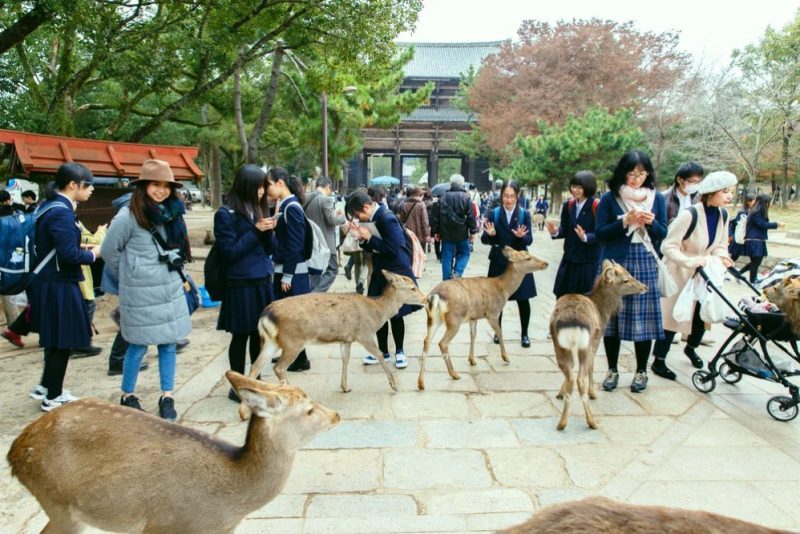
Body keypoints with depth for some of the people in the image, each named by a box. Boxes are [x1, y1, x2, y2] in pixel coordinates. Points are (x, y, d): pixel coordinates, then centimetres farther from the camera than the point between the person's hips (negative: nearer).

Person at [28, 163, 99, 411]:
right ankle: (53, 397, 17)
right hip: (59, 287, -10)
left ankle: (46, 386, 35)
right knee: (61, 341, 4)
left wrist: (82, 248, 7)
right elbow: (68, 254, -26)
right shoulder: (62, 213, -21)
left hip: (49, 283, 10)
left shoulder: (50, 206, 9)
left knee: (55, 340, 22)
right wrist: (93, 254, -10)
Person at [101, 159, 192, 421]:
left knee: (168, 343, 8)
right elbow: (109, 250, -5)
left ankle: (167, 398, 18)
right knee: (139, 345, 5)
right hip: (140, 292, -5)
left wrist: (171, 273, 13)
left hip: (170, 288, 5)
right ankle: (127, 397, 24)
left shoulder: (172, 214, 4)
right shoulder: (128, 216, -14)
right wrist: (129, 277, 5)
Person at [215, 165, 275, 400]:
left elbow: (268, 249, 11)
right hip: (240, 285, -6)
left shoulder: (258, 209, 9)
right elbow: (229, 252, -14)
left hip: (263, 282, 6)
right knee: (241, 336, 3)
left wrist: (268, 231, -8)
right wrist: (256, 231, -16)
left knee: (260, 334, 12)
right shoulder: (226, 214, -9)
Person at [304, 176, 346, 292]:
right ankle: (316, 294, -10)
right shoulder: (326, 199, -16)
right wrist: (343, 216, 1)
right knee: (332, 270, 2)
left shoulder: (307, 199, 8)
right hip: (325, 243, -8)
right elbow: (332, 221, -19)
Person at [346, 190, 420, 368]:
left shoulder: (387, 219, -22)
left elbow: (392, 249, -28)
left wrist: (369, 237, -22)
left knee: (395, 314, 5)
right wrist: (363, 238, -9)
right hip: (380, 273, 8)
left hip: (395, 274, -8)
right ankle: (383, 352, 25)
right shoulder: (374, 218, 3)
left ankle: (399, 351, 23)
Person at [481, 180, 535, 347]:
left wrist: (522, 236, -27)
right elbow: (484, 240, -4)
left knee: (523, 299, 4)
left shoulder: (525, 214, -1)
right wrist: (490, 234, -25)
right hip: (499, 262, 0)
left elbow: (529, 240, -5)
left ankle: (524, 334, 19)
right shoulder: (493, 213, -1)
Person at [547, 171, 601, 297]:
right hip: (569, 259, 6)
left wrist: (585, 237, -33)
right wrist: (555, 232, -15)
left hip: (589, 261, -5)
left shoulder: (597, 206, -12)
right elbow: (565, 230, 6)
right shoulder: (568, 205, 6)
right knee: (562, 298, 11)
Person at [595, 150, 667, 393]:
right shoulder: (610, 198, 0)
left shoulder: (657, 198, 7)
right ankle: (612, 369, 15)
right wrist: (624, 221, -16)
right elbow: (600, 233, -3)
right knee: (612, 315, 2)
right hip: (614, 263, -1)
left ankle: (641, 371, 16)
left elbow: (663, 234, 8)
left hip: (645, 263, 1)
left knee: (643, 316, 2)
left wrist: (651, 222, -12)